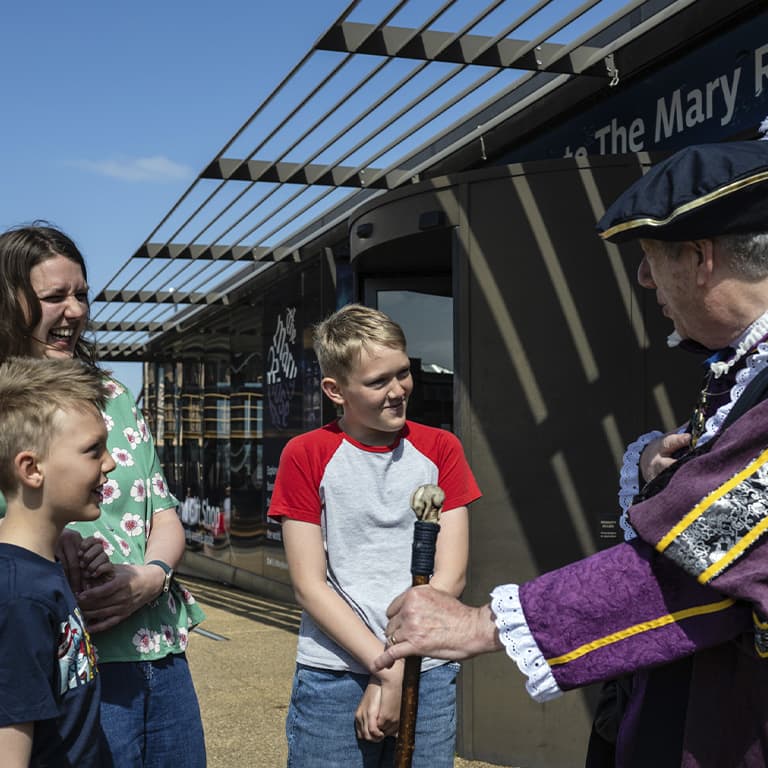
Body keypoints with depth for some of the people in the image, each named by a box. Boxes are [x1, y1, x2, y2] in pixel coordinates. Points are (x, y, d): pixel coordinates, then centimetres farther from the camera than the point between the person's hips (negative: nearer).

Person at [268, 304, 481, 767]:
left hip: (428, 675, 2)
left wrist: (397, 672, -10)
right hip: (333, 675, -1)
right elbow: (310, 586, -6)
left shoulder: (441, 449, 3)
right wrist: (385, 668, -12)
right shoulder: (307, 456, -2)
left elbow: (450, 576, -2)